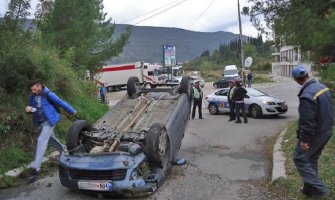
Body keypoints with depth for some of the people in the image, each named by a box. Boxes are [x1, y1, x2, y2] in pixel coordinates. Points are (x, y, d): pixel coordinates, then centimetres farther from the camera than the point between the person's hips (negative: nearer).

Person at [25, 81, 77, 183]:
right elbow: (32, 108, 15)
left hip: (49, 121, -7)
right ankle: (63, 150, 47)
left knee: (42, 140, -16)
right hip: (40, 122, 7)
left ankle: (35, 168, -17)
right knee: (51, 138, 21)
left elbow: (61, 103, -5)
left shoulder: (48, 94, -14)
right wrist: (28, 109, -11)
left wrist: (72, 111, 4)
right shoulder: (32, 97, 4)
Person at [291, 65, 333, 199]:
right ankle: (310, 188, 31)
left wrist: (304, 139, -18)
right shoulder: (322, 87, 3)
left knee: (300, 158, 4)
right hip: (327, 130, 9)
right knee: (312, 159, 21)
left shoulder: (306, 95, -28)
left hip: (315, 133, -9)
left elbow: (307, 121, -26)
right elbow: (328, 110, 13)